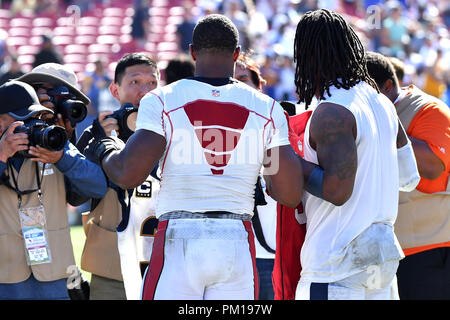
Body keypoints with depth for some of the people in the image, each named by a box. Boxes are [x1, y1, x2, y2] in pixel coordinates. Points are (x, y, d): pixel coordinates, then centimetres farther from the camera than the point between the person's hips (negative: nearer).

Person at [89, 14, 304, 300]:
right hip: (237, 244, 2)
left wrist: (106, 151, 13)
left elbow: (128, 175, -9)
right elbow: (290, 195, 3)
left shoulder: (162, 102, -2)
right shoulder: (266, 109, 5)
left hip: (178, 242, -2)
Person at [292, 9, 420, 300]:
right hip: (383, 247, 9)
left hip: (338, 261, -9)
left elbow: (337, 191, -21)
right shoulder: (381, 103, 12)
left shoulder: (331, 113, -15)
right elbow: (409, 177, 17)